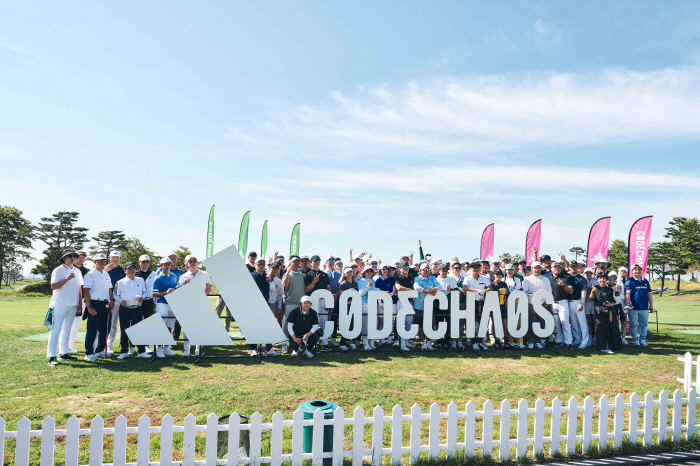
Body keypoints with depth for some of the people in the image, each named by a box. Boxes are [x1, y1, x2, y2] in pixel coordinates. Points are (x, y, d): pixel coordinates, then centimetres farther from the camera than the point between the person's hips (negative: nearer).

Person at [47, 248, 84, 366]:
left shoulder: (77, 271, 14)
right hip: (60, 305, -6)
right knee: (56, 330, -8)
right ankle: (51, 356, -8)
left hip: (72, 305, 6)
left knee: (67, 330, 11)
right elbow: (53, 286, -14)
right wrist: (67, 279, -24)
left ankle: (63, 353, 18)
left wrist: (80, 303, 10)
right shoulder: (58, 270, -5)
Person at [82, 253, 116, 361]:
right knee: (92, 329, -6)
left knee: (103, 329, 11)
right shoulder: (90, 275, -5)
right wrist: (89, 307, -17)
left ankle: (99, 350, 22)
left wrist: (111, 300, 7)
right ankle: (88, 353, 0)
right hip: (94, 304, -7)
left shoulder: (106, 274, 17)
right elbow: (86, 291, -10)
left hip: (105, 304, 7)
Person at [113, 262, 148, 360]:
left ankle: (142, 351, 8)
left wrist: (142, 298, -6)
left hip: (137, 308, 0)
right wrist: (121, 300, -11)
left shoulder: (141, 280, 9)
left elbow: (145, 292, 14)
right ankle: (124, 352, 13)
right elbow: (115, 295, 8)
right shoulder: (120, 282, 6)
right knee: (124, 330, 4)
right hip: (124, 309, 0)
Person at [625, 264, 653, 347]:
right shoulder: (630, 281, -1)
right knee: (633, 325, 1)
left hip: (644, 307, 5)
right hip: (634, 308, -4)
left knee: (644, 324, 8)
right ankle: (635, 340, 10)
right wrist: (628, 304, -21)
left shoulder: (645, 281, 15)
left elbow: (649, 294, 18)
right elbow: (627, 294, -10)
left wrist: (651, 305, 14)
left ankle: (643, 340, 16)